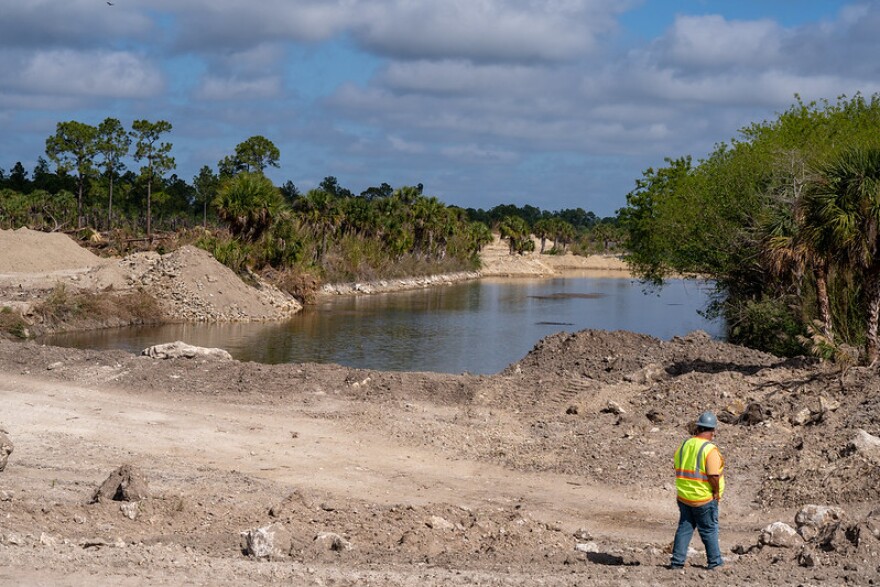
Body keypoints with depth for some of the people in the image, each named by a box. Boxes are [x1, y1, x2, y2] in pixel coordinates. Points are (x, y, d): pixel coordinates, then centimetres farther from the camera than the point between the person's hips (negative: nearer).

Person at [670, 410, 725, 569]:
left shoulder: (683, 446, 3)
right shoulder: (710, 450, -17)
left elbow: (678, 471, 9)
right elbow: (713, 476, -23)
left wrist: (686, 487, 14)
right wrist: (717, 492, -8)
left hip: (683, 496, 5)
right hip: (704, 498, -5)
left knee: (684, 527, 13)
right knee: (709, 530, 8)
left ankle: (677, 561, 12)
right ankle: (714, 562, 17)